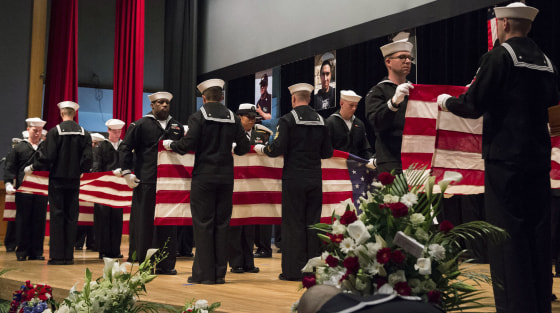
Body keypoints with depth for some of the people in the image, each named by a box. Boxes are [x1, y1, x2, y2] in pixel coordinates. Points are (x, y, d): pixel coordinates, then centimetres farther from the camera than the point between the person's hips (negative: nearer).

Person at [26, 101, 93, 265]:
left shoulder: (54, 132, -9)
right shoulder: (84, 133, 1)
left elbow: (47, 156, -12)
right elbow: (88, 158, -3)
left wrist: (32, 167, 3)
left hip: (57, 179, -3)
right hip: (74, 180, 3)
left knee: (57, 216, 1)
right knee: (71, 216, 7)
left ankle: (57, 256, 1)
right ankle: (69, 255, 8)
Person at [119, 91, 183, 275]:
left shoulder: (177, 127, 15)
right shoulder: (140, 125, 2)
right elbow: (125, 148, 0)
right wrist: (127, 173, -8)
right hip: (146, 182, -4)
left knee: (168, 223, 5)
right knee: (145, 222, 0)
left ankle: (166, 264, 12)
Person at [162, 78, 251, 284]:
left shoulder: (198, 116, -7)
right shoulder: (232, 118, 5)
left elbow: (188, 144, -15)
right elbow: (244, 146, 6)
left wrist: (170, 145, 4)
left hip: (204, 177, -4)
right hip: (226, 177, 4)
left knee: (203, 224, 1)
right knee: (222, 224, 9)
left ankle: (204, 273, 3)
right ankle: (220, 273, 12)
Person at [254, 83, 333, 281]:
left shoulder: (288, 119, -7)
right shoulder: (320, 120, 8)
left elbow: (278, 149, -14)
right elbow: (327, 153, 11)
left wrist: (262, 149, 5)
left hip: (294, 178, -4)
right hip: (315, 179, 4)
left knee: (293, 223, 1)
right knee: (313, 222, 9)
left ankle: (294, 270, 3)